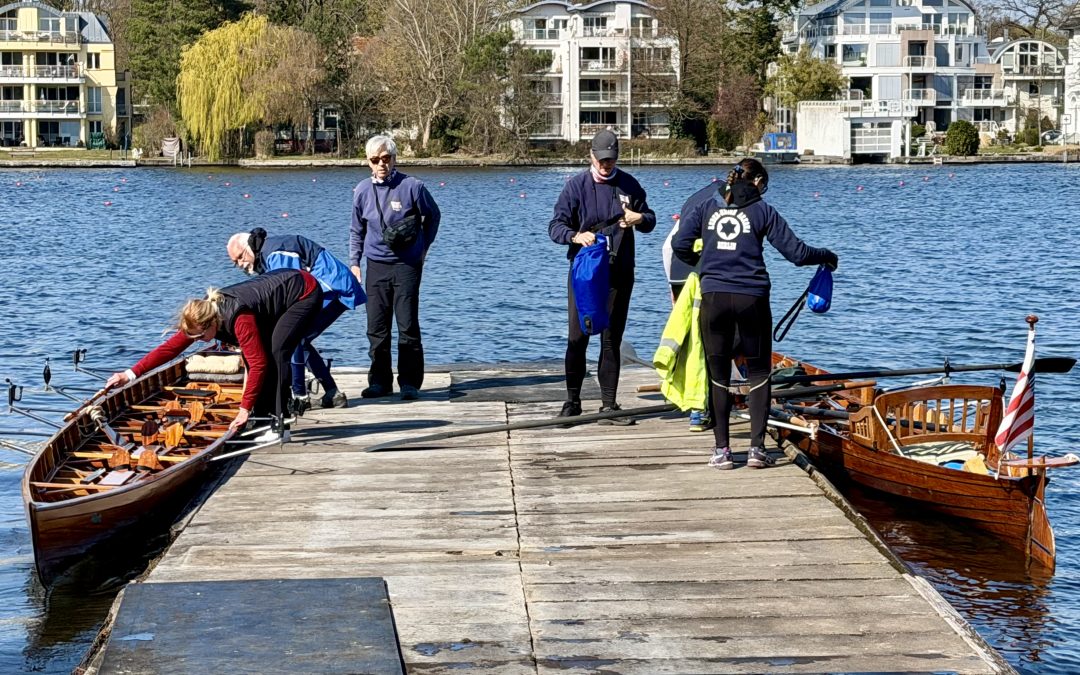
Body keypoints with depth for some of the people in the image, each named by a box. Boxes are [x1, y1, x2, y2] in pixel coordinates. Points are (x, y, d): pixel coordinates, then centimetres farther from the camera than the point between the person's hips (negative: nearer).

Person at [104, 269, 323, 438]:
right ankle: (262, 418, 6)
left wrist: (245, 410, -30)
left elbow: (258, 363, -33)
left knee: (275, 352, -20)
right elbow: (171, 347, -8)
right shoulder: (203, 312, -10)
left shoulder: (239, 319, -35)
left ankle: (278, 424, -18)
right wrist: (131, 374, -12)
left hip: (305, 292, -9)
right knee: (256, 352, 1)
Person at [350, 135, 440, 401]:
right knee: (376, 328, 4)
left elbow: (433, 216, 9)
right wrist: (354, 262, 9)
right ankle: (380, 381, 14)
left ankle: (410, 383, 1)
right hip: (376, 266, 4)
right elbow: (357, 231, 16)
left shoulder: (411, 187, -7)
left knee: (408, 326, -5)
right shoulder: (362, 190, 4)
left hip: (407, 265, -4)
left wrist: (423, 247, 11)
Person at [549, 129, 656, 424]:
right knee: (578, 337, -2)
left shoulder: (629, 185, 8)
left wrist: (640, 218, -8)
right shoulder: (576, 185, -1)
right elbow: (555, 226, -5)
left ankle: (609, 405, 9)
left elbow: (649, 220, 16)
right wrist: (576, 236, -26)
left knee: (612, 339, 5)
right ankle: (572, 401, 10)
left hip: (619, 273, 2)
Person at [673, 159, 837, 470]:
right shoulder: (762, 211, 3)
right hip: (751, 298, -2)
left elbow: (680, 245, 1)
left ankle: (722, 450, 8)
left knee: (719, 376, 10)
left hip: (713, 297, 2)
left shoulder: (707, 207, 9)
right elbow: (796, 252, 2)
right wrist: (826, 256, 20)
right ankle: (757, 448, 3)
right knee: (759, 374, 11)